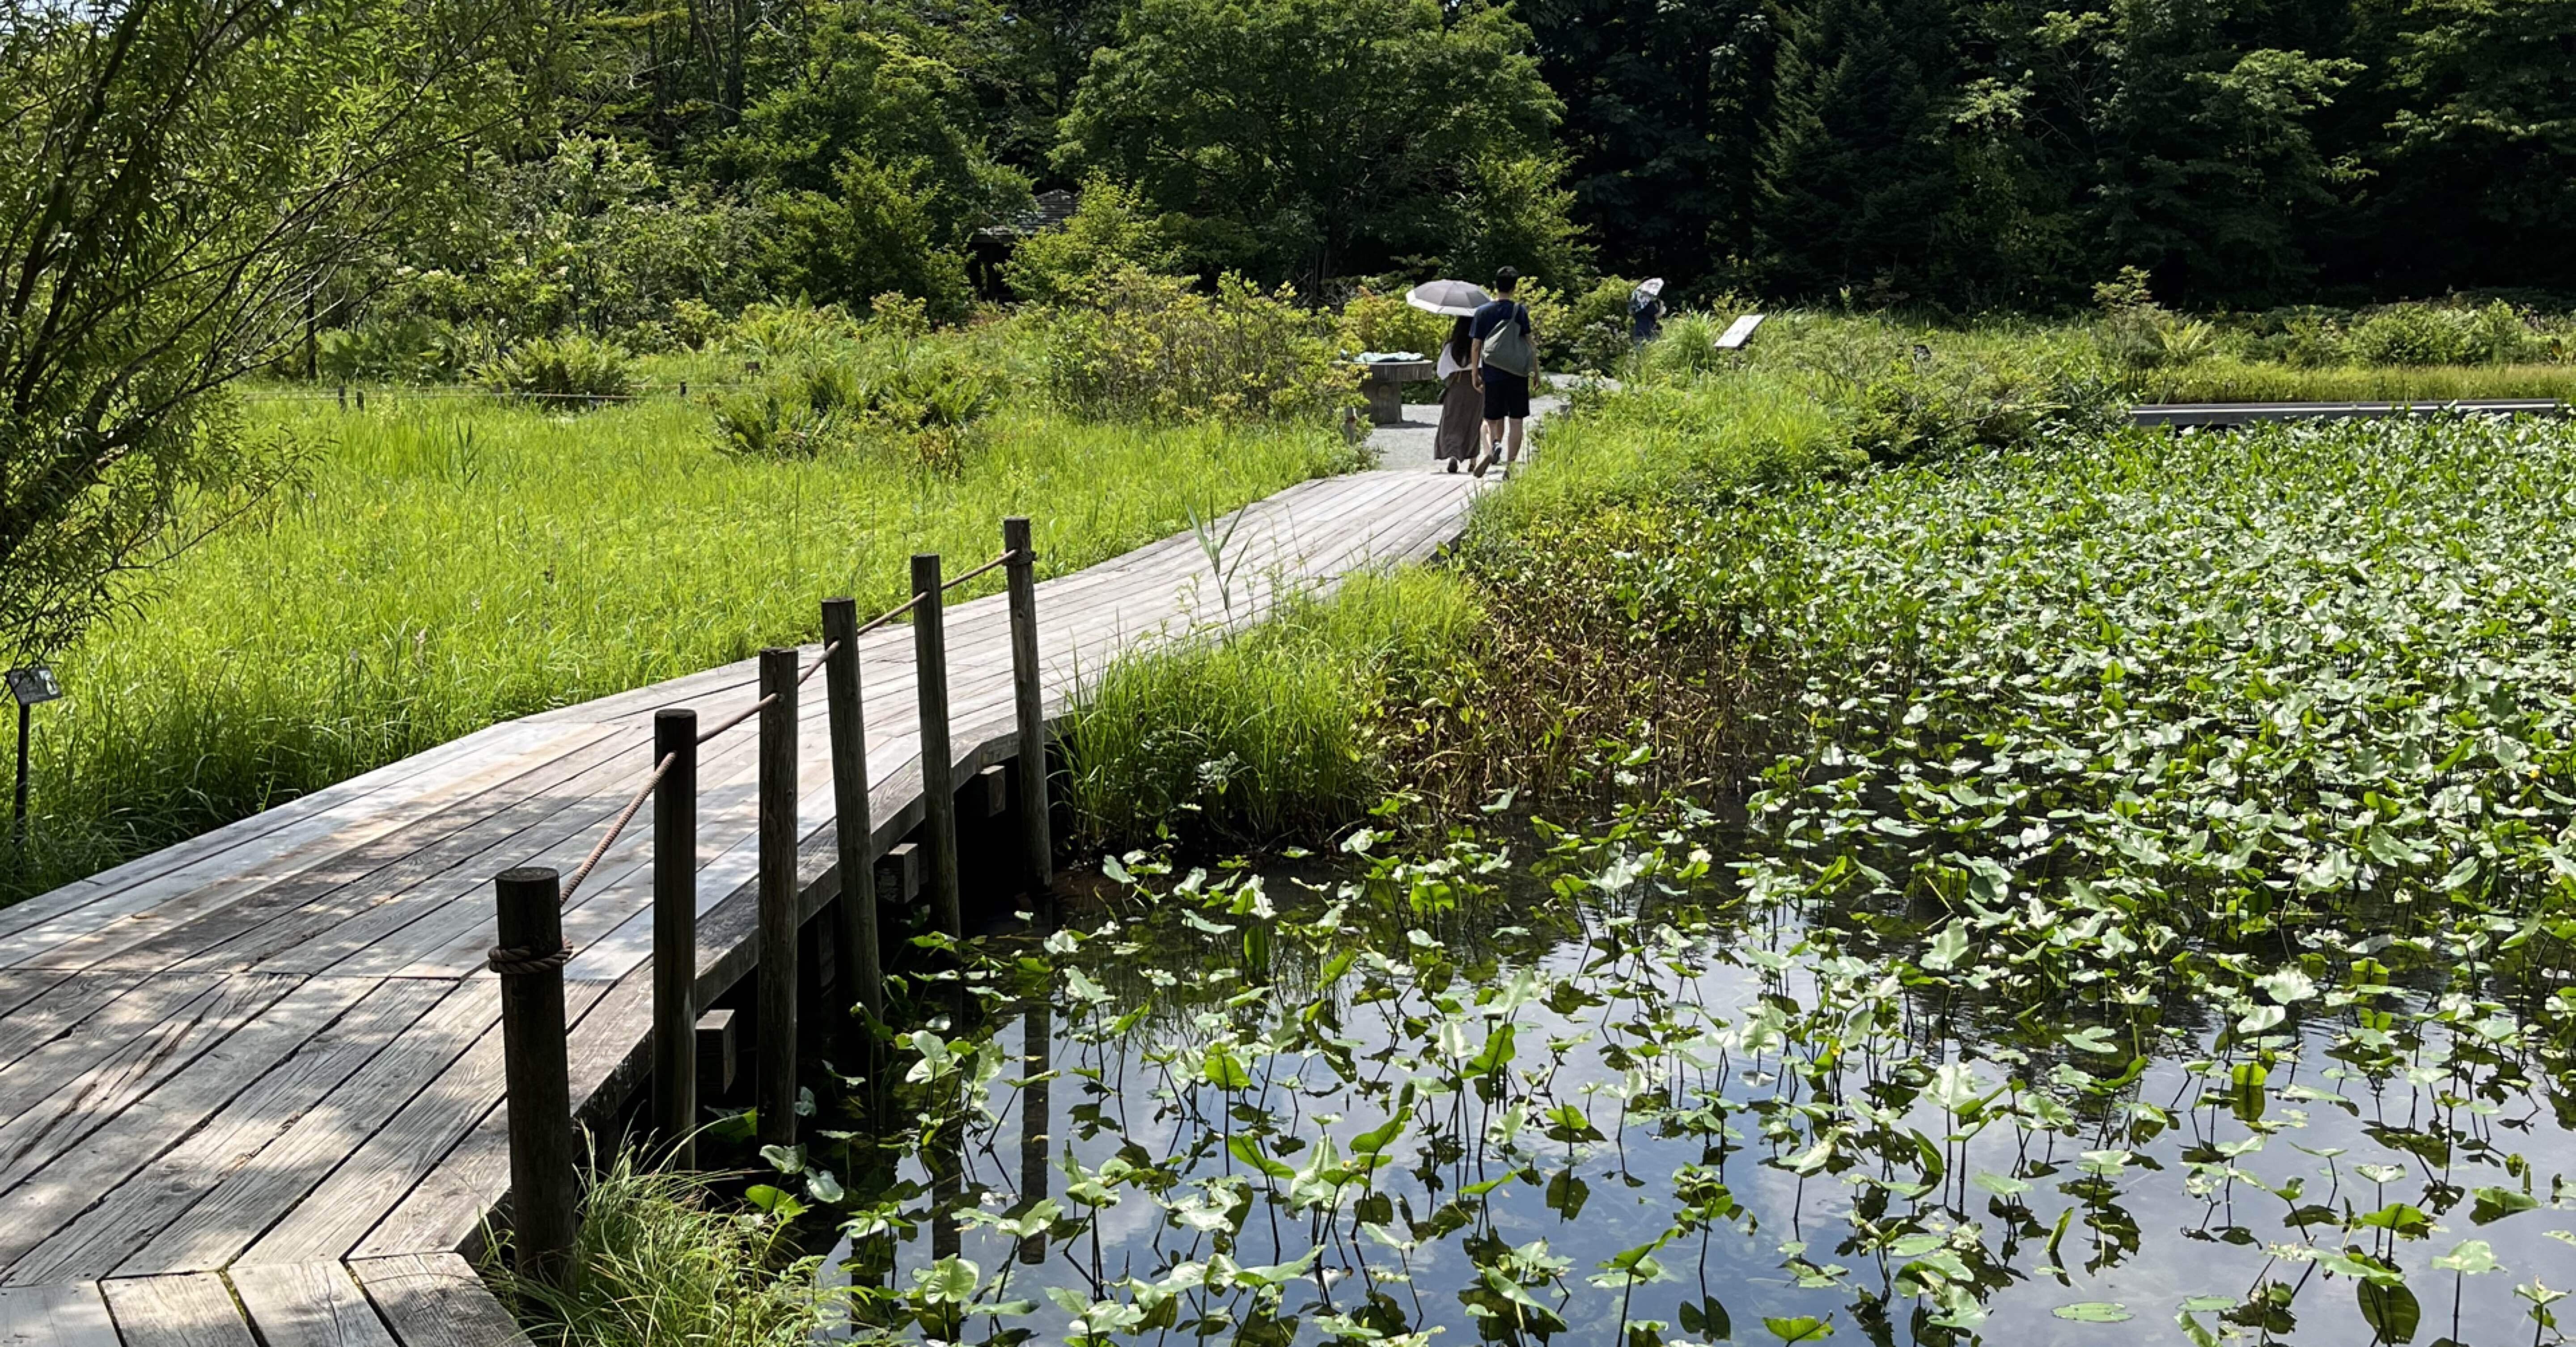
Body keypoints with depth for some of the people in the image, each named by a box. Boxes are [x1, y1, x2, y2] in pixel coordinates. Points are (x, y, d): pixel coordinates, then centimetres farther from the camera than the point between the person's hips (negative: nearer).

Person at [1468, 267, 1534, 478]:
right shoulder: (1520, 310, -3)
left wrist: (1475, 375, 6)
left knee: (1492, 419, 12)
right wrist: (1536, 370, 4)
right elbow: (1529, 342, -4)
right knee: (1515, 420, 5)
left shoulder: (1483, 312, 0)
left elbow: (1476, 345, 0)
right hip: (1517, 374, -1)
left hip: (1492, 374, 1)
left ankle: (1492, 447, -18)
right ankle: (1511, 466, 3)